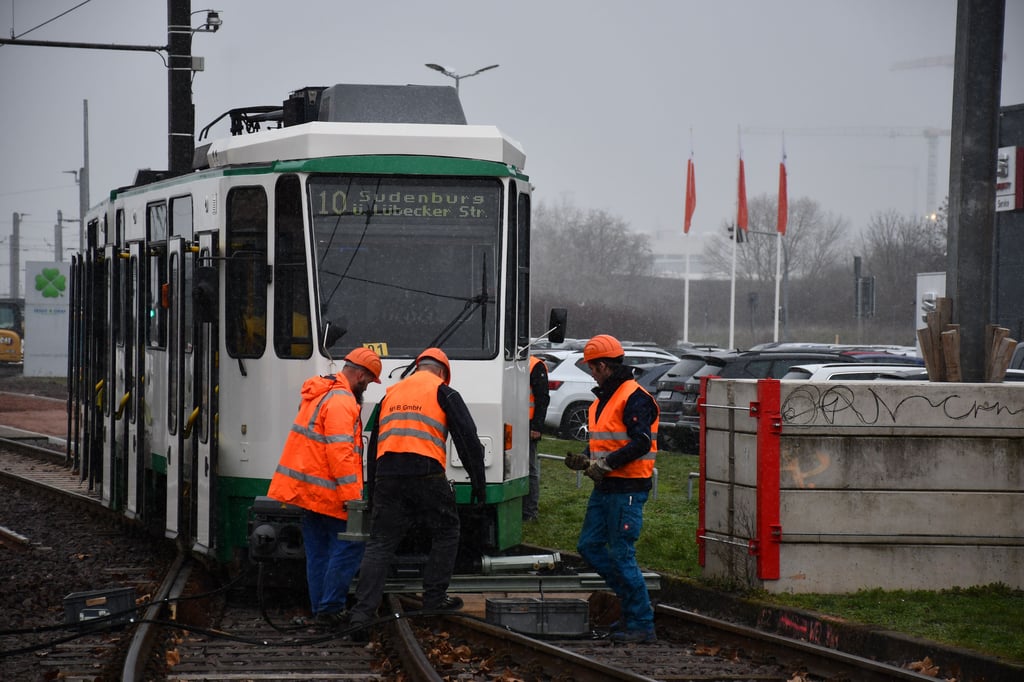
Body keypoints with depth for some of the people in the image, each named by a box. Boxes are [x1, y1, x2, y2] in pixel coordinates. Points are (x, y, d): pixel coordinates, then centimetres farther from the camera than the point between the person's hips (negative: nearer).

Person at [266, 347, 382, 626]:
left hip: (304, 487, 10)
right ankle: (330, 608, -7)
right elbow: (340, 453, -23)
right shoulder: (341, 402, -16)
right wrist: (353, 497, -22)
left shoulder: (319, 394, 17)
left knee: (318, 549, 13)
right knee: (349, 546, -5)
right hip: (325, 491, -10)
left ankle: (320, 608, 15)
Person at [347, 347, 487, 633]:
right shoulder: (443, 392, 8)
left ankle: (362, 611, -8)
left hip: (386, 474, 4)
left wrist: (372, 493, 30)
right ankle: (434, 599, 18)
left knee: (380, 543, 4)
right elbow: (467, 438, 2)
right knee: (446, 533, 17)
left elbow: (373, 445, 26)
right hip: (425, 472, -4)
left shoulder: (391, 394, 24)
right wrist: (478, 481, 8)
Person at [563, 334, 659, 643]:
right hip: (605, 488, 10)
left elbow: (641, 443, -22)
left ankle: (642, 624, -3)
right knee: (589, 546, 11)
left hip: (627, 489, -10)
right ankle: (631, 598, 20)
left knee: (621, 554, -9)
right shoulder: (602, 400, 18)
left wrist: (606, 464, -21)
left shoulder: (635, 398, -14)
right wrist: (584, 460, 8)